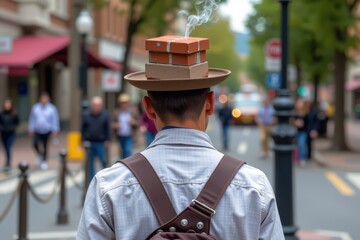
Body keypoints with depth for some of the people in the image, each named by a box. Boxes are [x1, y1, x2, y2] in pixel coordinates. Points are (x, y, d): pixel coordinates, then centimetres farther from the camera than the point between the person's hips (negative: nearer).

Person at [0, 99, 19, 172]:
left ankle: (8, 164, -13)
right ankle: (8, 163, 29)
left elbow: (17, 122, 3)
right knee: (6, 149, 12)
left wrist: (13, 127, -12)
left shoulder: (14, 114, -7)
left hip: (11, 134, -2)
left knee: (8, 148, -16)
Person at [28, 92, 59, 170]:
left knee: (45, 146, 5)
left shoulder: (52, 109, -6)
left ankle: (44, 161, 22)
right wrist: (31, 129, 6)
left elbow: (55, 120, -5)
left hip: (47, 131, -1)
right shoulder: (35, 107, -1)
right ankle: (39, 155, 17)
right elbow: (32, 119, 6)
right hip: (37, 131, 1)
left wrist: (55, 130, -9)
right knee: (35, 144, -13)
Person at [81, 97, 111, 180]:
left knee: (103, 161, -4)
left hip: (101, 143, -2)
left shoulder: (105, 115, -2)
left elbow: (108, 129, 2)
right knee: (90, 162, 8)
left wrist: (107, 140, -2)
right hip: (89, 143, 2)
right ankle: (92, 179, 17)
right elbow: (83, 129, 6)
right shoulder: (86, 115, 1)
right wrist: (83, 141, 4)